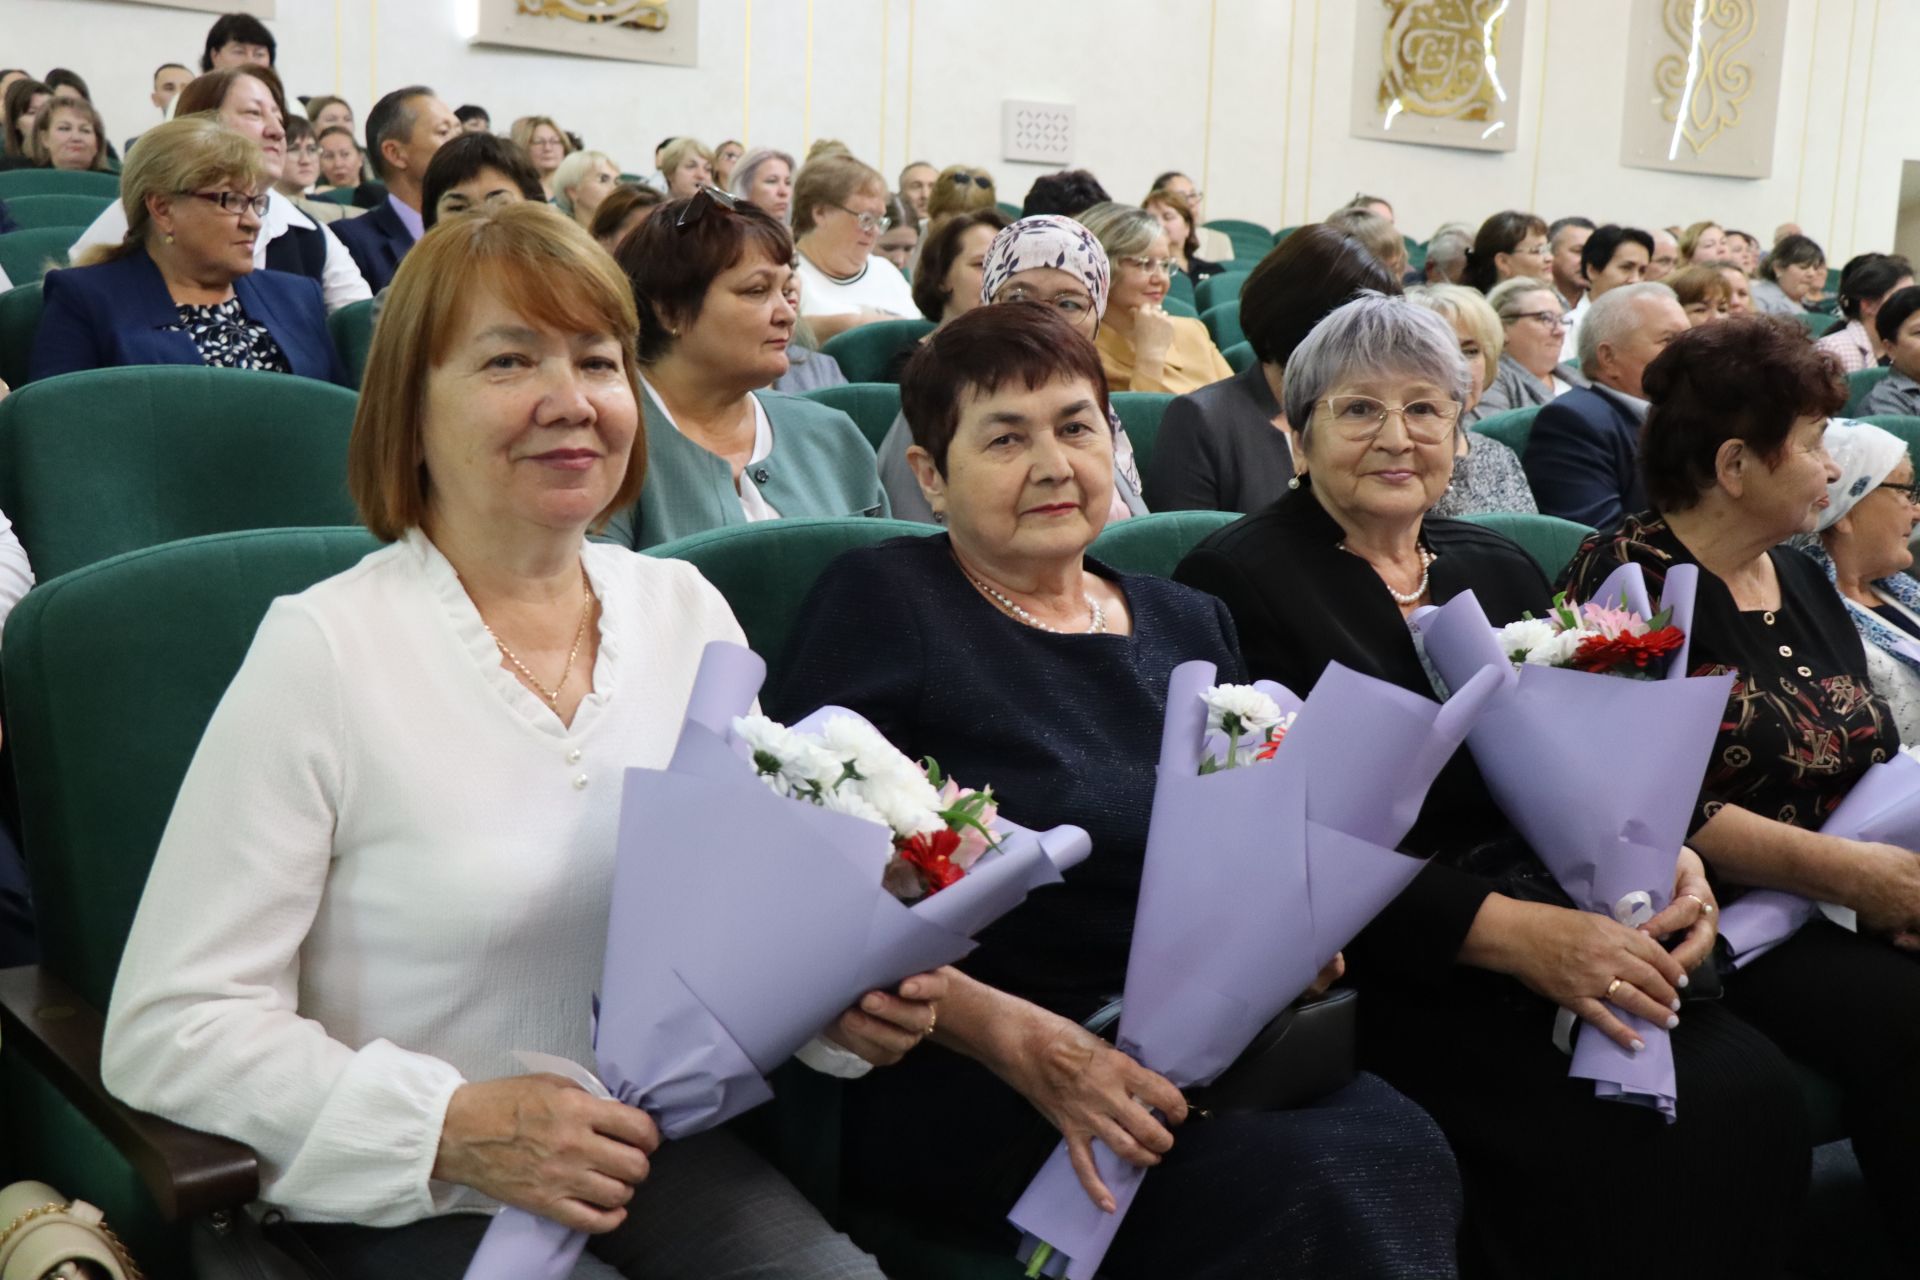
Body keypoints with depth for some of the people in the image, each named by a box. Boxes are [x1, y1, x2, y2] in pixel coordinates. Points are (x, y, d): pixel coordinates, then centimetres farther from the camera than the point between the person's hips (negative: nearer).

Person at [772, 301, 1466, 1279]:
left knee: (1400, 1151, -26)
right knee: (1302, 1185, -30)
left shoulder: (1190, 627, 18)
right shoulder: (879, 602, 0)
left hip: (1202, 1050, 6)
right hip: (965, 1079, -6)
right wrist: (1014, 1036, -18)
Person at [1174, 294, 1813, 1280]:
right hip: (1382, 965, -6)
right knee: (1634, 1134, -25)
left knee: (1755, 1090, -18)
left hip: (1548, 920, 6)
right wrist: (1509, 931, -21)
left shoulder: (1502, 572, 17)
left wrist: (1666, 862, -8)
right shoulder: (1236, 579, -4)